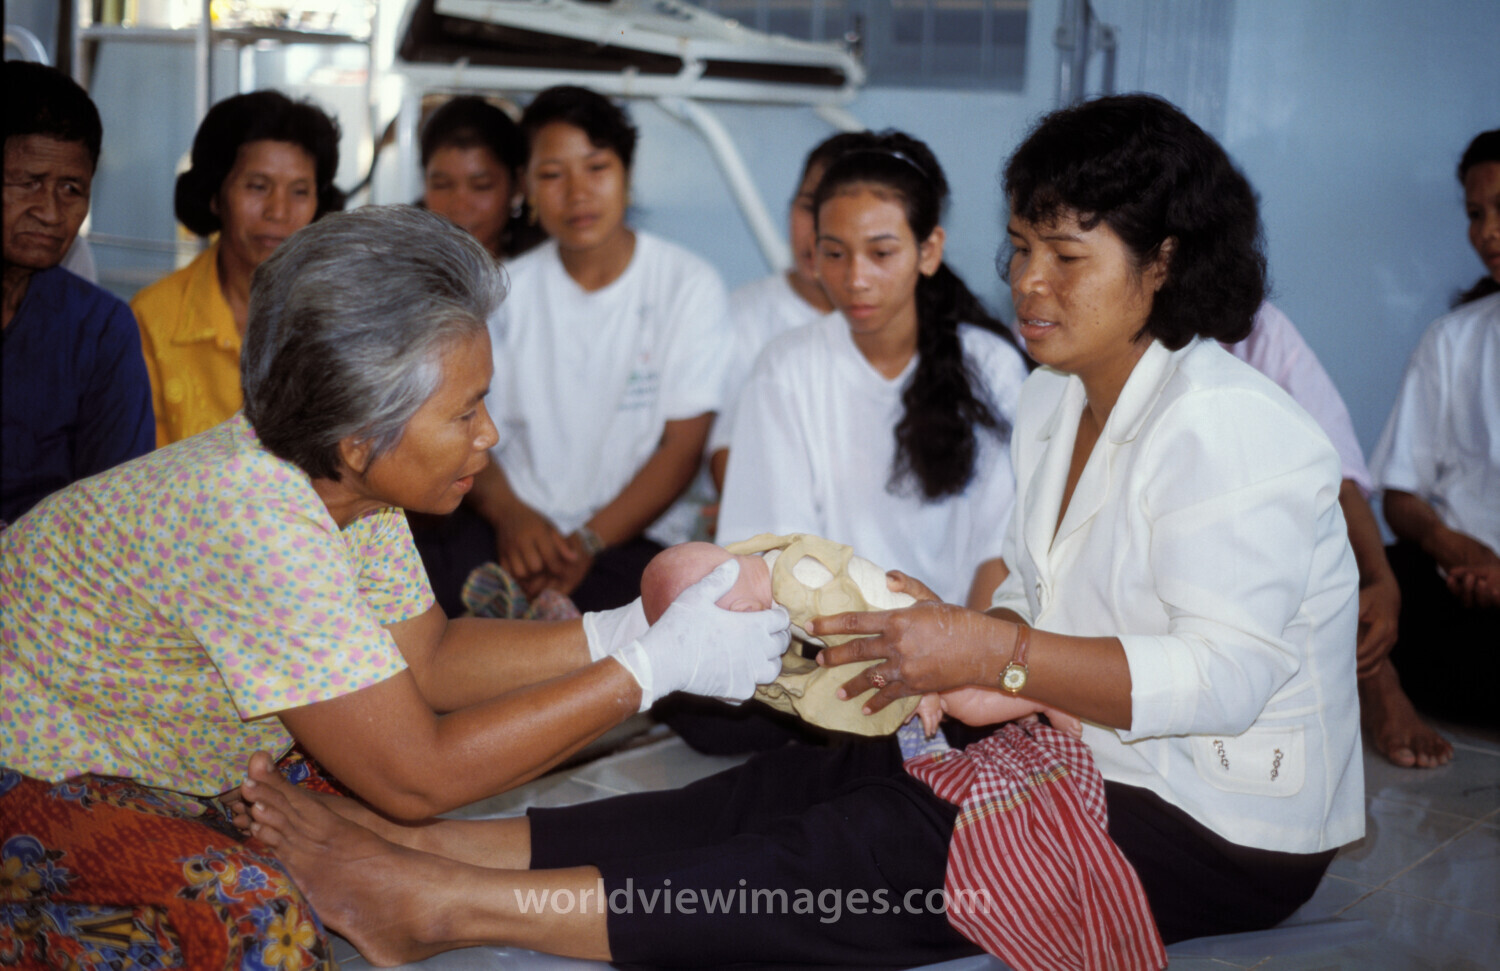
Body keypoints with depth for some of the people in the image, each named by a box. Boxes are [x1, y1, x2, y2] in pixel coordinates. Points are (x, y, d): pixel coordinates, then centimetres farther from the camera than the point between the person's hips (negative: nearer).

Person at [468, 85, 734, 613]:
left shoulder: (689, 286, 3)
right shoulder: (507, 292, 12)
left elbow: (683, 446, -3)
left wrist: (589, 540, -15)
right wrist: (509, 512, -15)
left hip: (634, 535, -3)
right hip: (520, 527, 3)